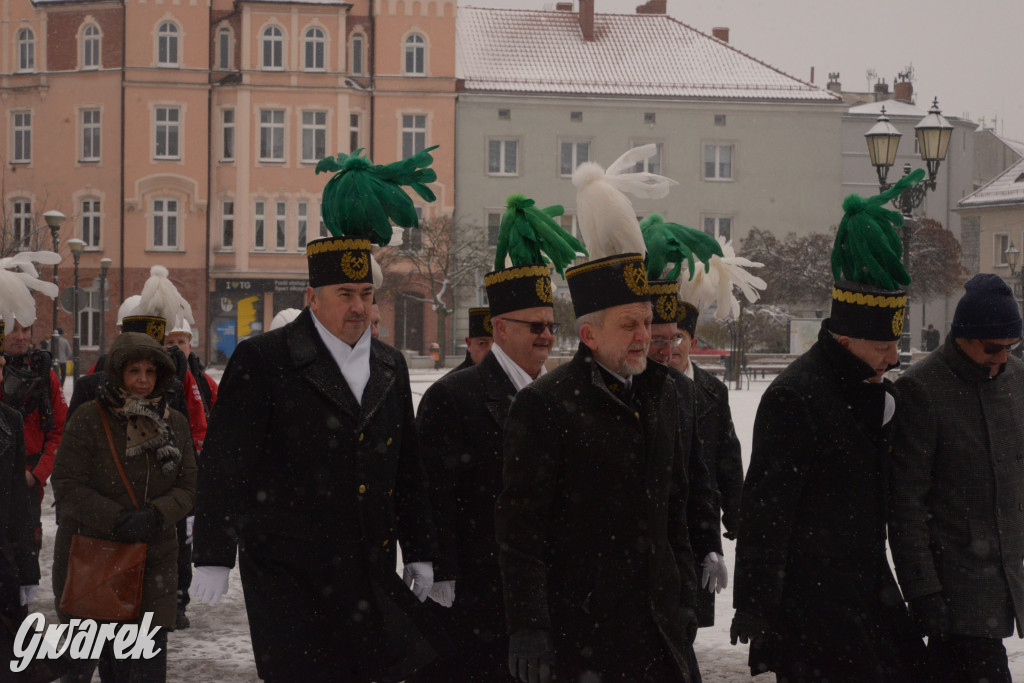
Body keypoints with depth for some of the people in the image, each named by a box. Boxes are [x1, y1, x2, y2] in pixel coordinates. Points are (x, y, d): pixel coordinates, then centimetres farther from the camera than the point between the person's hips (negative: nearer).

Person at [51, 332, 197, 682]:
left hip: (155, 559, 3)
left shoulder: (175, 424, 6)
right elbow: (67, 486, -10)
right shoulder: (89, 419, -6)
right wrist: (119, 521, -18)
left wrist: (156, 516, -15)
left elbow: (188, 488, 5)